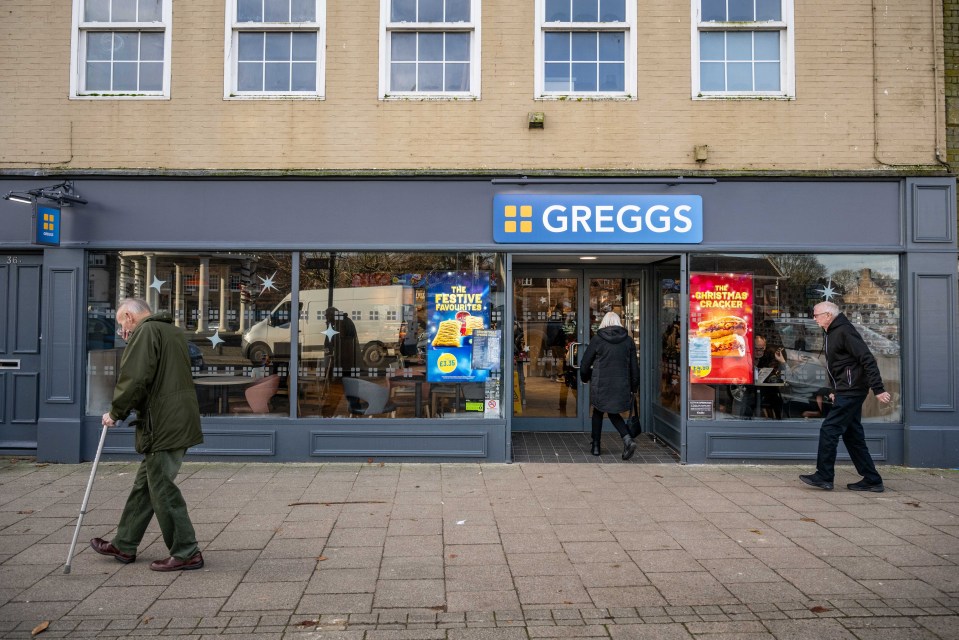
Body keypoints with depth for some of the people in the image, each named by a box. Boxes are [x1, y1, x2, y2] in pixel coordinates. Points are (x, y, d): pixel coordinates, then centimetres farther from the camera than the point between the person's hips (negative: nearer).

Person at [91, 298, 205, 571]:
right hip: (179, 422, 10)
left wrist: (116, 412, -5)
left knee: (163, 489, -2)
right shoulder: (173, 331, 20)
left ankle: (186, 553, 4)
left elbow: (134, 379, -17)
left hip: (162, 426, -10)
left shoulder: (145, 332, -10)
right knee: (144, 484, 19)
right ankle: (124, 546, 31)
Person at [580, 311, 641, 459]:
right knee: (613, 413, 19)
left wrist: (585, 378, 19)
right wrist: (633, 388, 15)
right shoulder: (628, 340, 3)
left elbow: (585, 364, 0)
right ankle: (628, 439, -4)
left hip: (601, 385, -3)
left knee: (598, 412, 18)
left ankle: (596, 446, 22)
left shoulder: (597, 339, -5)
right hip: (621, 385, 3)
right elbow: (634, 367, 5)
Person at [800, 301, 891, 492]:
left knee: (829, 430, -8)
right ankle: (871, 480, 18)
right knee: (852, 435, 12)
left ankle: (824, 477, -2)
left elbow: (867, 360, -20)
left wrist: (878, 389, -23)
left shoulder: (844, 331, -14)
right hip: (846, 392, 10)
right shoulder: (832, 333, 17)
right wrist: (835, 390, 22)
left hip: (851, 391, -10)